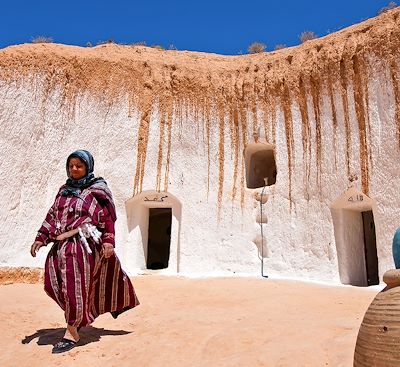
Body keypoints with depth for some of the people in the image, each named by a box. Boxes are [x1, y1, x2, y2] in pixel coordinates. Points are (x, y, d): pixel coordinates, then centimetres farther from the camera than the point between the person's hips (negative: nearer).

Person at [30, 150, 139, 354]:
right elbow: (52, 216, 17)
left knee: (76, 287, -3)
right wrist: (40, 238, 10)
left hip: (84, 245, -6)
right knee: (54, 284, 6)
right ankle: (78, 319, 29)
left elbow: (108, 218, -5)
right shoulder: (64, 190, 16)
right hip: (61, 246, 7)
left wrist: (108, 241, -13)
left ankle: (72, 333, 12)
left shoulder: (98, 190, -2)